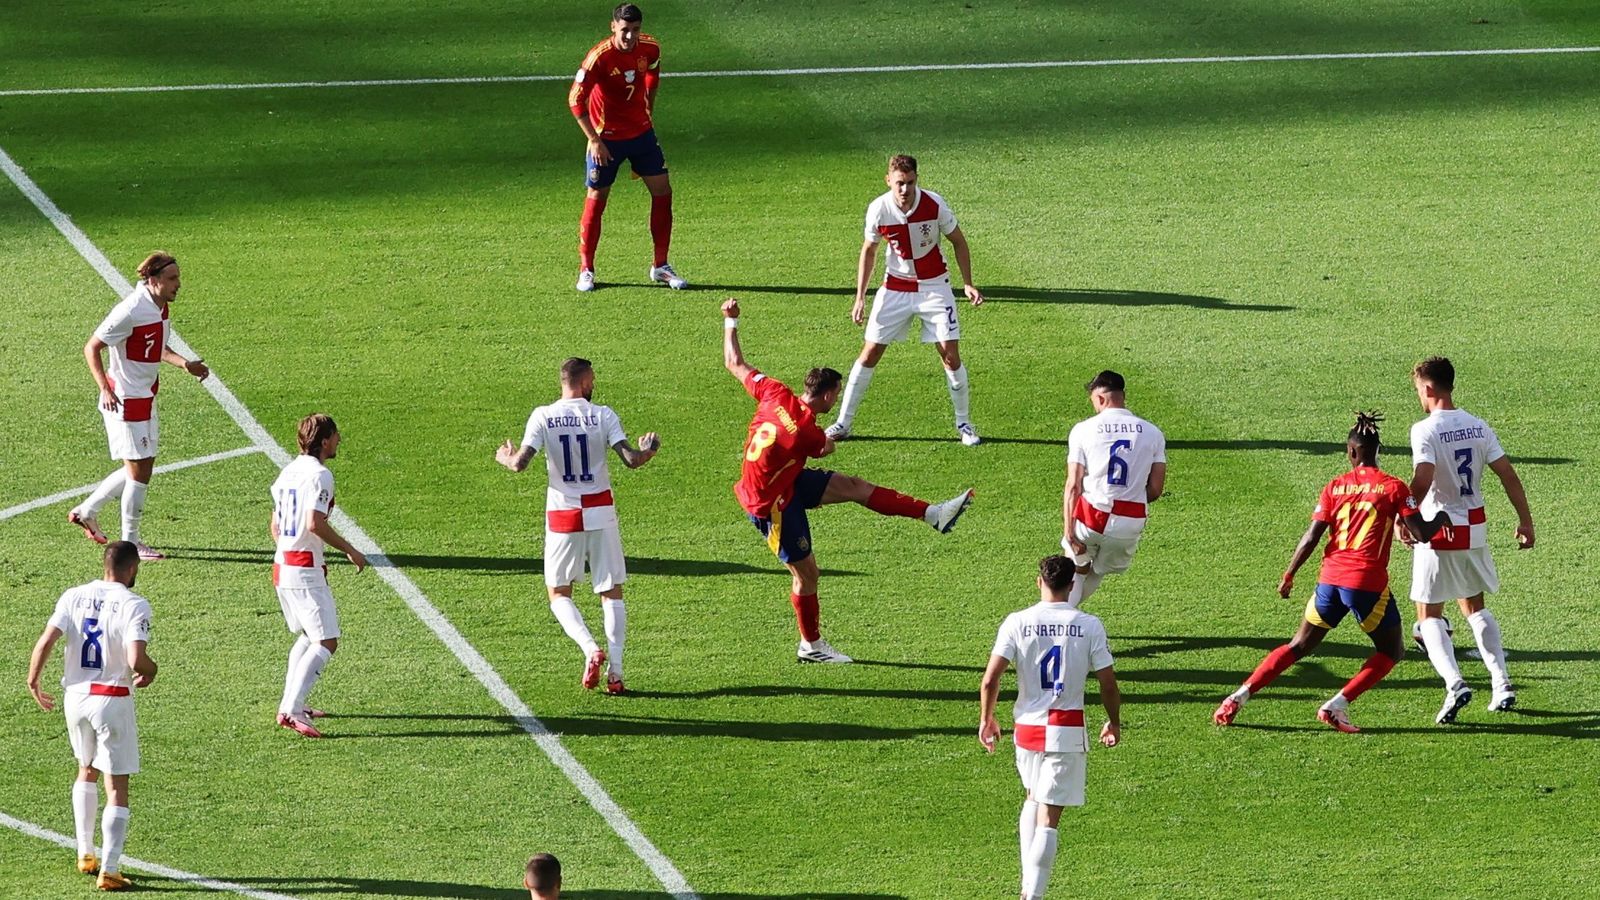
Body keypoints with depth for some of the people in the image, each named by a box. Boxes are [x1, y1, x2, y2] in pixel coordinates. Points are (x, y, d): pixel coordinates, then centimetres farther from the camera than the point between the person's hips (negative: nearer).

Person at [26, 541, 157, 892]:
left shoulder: (73, 597, 0)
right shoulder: (133, 605, -13)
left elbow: (45, 642, -7)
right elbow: (136, 660, -23)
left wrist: (33, 682, 6)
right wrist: (150, 671, -1)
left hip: (75, 696, 5)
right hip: (112, 701, -5)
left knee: (87, 771, 27)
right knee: (117, 788, 2)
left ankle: (85, 854, 32)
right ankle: (109, 872, -2)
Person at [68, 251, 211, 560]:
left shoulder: (162, 307, 5)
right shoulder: (131, 311, -23)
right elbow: (92, 348, -18)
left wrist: (185, 364, 5)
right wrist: (105, 389, -26)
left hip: (146, 397, 9)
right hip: (125, 399, -9)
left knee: (140, 468, 17)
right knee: (140, 471, -3)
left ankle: (86, 511, 33)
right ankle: (130, 543, 10)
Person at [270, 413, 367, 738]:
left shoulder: (288, 471, 15)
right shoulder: (319, 474, -13)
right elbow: (315, 523, -24)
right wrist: (349, 550, -14)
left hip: (282, 565, 10)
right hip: (305, 570, -10)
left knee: (307, 636, 24)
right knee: (326, 643, -11)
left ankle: (291, 704, 23)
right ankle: (291, 709, -21)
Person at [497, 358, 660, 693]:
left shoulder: (543, 417, -5)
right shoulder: (602, 415, -5)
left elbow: (520, 463, -11)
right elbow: (631, 459, -10)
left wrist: (504, 456, 13)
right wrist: (650, 449, 12)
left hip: (562, 517, 0)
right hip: (600, 514, 0)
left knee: (559, 594, 12)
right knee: (612, 593, 10)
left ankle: (590, 649, -12)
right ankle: (615, 671, 2)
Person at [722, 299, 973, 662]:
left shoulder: (775, 394, -15)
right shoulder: (806, 431, -31)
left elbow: (734, 363, -4)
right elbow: (824, 449, -4)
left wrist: (730, 321, 10)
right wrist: (830, 439, 19)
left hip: (789, 480, 9)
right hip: (771, 504, -9)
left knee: (853, 487, 6)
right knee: (806, 573, 3)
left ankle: (931, 513, 10)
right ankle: (811, 646, 19)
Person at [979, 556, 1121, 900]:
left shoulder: (1017, 623, -5)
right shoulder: (1088, 626, -6)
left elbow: (990, 680, -9)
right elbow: (1109, 684, -4)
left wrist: (986, 719, 7)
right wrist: (1114, 723, 13)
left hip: (1028, 727, 2)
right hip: (1067, 730, -2)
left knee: (1033, 796, 26)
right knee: (1049, 816, -1)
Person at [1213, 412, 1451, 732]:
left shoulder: (1335, 487, 7)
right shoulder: (1393, 487, -1)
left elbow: (1311, 537, 2)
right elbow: (1421, 533, -5)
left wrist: (1288, 577, 11)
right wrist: (1442, 517, 16)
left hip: (1330, 579, 4)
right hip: (1369, 582, -4)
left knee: (1300, 646, 17)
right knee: (1391, 651, 14)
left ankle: (1240, 696, 9)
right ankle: (1337, 705, -1)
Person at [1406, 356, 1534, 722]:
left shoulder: (1425, 430, -16)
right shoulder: (1478, 427, 3)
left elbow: (1422, 481, -27)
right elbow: (1508, 475, 3)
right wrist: (1526, 521, 9)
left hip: (1438, 531, -6)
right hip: (1474, 528, 6)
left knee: (1429, 614, 4)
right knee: (1474, 606, 22)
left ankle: (1454, 683, -17)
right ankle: (1502, 684, 14)